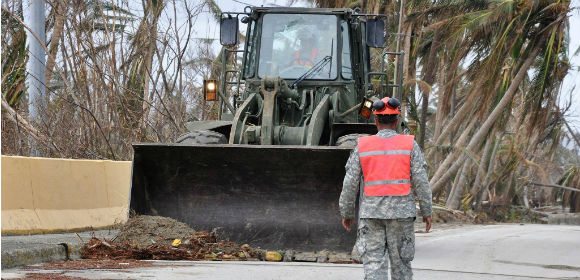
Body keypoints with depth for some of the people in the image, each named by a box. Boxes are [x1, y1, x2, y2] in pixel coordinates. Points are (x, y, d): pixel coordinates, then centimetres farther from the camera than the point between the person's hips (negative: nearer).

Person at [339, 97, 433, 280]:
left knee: (373, 264, -1)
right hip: (401, 211, 0)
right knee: (400, 262, 11)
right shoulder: (409, 145, -1)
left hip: (371, 211, 0)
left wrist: (346, 213, 11)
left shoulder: (362, 146, 1)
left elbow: (350, 184, 0)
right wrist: (426, 212, 4)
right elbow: (421, 181, -5)